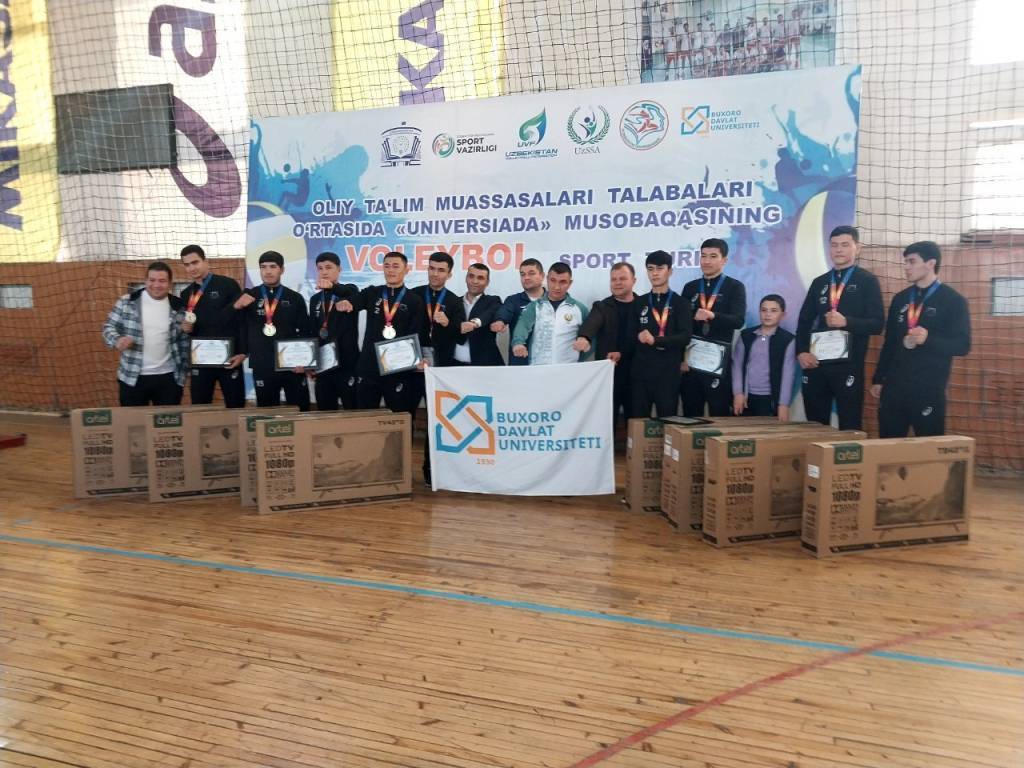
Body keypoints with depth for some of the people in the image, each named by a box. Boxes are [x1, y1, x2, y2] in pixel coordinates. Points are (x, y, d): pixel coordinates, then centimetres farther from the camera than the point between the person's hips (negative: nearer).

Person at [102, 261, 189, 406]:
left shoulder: (178, 307, 2)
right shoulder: (127, 302, -2)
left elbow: (184, 341, 8)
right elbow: (109, 326, 3)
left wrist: (184, 370, 5)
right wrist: (117, 340, -20)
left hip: (168, 377, 1)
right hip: (132, 378, -1)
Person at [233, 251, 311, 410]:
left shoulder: (295, 298, 5)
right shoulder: (249, 296, 5)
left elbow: (305, 332, 4)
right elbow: (239, 328, 1)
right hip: (262, 367, 0)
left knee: (300, 410, 2)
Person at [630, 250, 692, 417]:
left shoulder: (679, 303, 3)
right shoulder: (639, 303, 13)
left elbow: (685, 337, -8)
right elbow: (631, 335, 12)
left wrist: (656, 340, -19)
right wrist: (641, 337, -8)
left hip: (668, 372, -2)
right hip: (640, 371, 3)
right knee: (637, 421, 5)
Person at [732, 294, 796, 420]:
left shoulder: (788, 340, -1)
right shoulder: (746, 335, 7)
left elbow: (788, 374, -5)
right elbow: (737, 364, 6)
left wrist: (784, 404, -10)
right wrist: (738, 393, -3)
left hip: (770, 399, -2)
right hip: (746, 396, 2)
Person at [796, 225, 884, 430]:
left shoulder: (867, 281, 3)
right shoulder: (819, 282, 16)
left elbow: (877, 323, -5)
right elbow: (804, 321, 14)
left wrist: (846, 322, -21)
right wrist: (801, 352, -1)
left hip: (848, 365, -4)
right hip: (815, 365, 4)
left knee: (849, 427, 0)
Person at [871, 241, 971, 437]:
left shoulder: (953, 301, -3)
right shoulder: (900, 299, 12)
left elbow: (963, 345, -9)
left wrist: (928, 339, -26)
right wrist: (878, 379, 14)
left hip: (929, 389, -5)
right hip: (894, 386, 5)